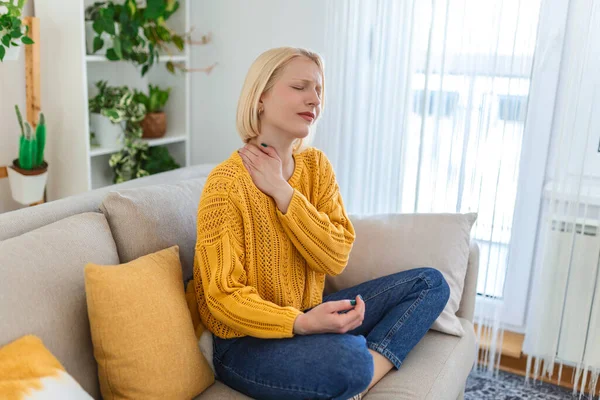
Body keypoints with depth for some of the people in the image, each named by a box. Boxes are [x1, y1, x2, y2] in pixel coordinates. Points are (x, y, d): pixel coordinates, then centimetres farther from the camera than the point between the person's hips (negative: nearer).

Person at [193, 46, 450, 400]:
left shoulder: (316, 165, 0)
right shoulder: (227, 184, -19)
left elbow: (336, 259, -9)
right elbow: (224, 297, -18)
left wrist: (282, 191, -18)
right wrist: (301, 324, -32)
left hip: (306, 318, 8)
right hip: (247, 341, -7)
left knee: (430, 283, 2)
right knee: (349, 356, -38)